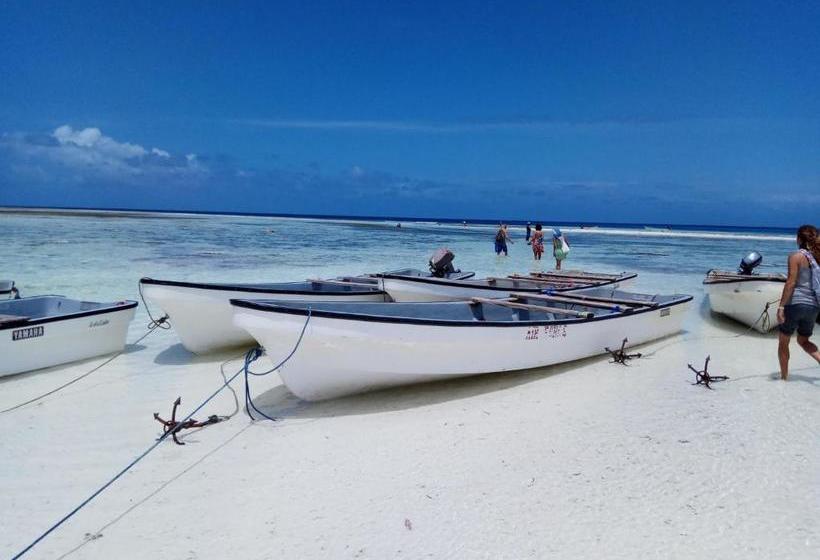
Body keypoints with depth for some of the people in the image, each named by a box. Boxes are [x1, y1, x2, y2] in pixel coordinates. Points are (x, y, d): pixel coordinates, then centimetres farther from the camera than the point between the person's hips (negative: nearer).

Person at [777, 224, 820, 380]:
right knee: (803, 340, 23)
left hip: (795, 303, -6)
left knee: (783, 342, 10)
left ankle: (784, 377, 15)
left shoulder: (796, 256, -9)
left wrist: (781, 306, -15)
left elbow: (791, 283, -15)